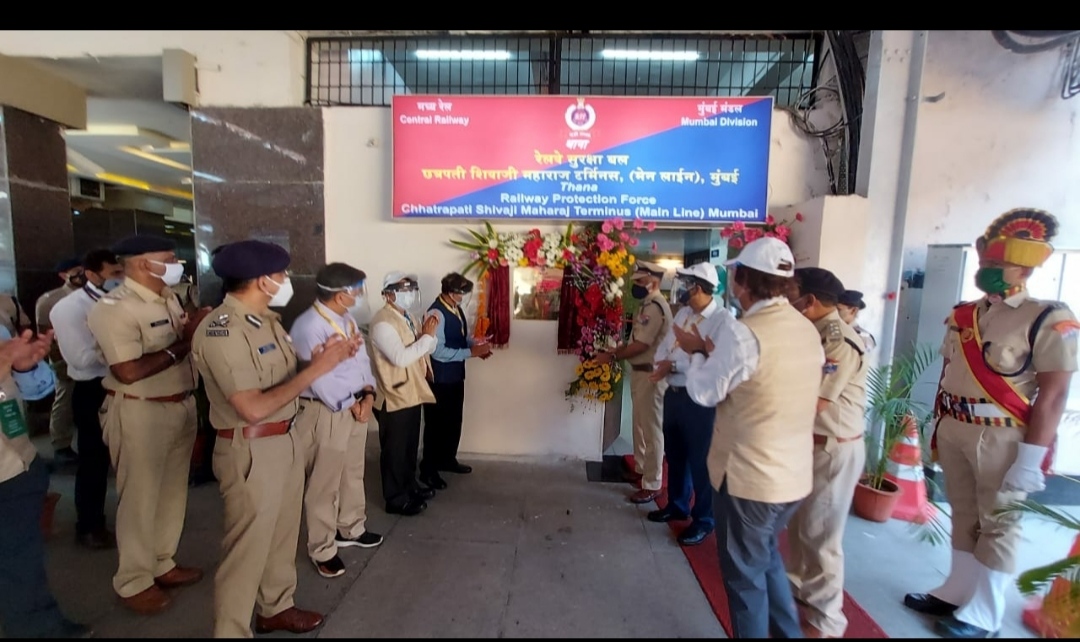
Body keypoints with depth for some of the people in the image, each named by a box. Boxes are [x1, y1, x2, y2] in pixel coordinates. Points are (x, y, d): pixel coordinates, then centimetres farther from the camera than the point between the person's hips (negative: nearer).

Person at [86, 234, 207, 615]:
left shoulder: (167, 299, 8)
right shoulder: (113, 308, -17)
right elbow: (129, 371, -25)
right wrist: (182, 345, -19)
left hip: (181, 407, 8)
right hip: (140, 414, -8)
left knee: (173, 491, 18)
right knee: (141, 498, 8)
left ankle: (163, 564, 36)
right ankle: (133, 581, 28)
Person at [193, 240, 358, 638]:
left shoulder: (267, 320, 6)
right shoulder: (221, 331, -20)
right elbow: (253, 408, -27)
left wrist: (325, 358, -6)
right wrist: (316, 369, -24)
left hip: (286, 440, 9)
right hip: (250, 451, -8)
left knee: (283, 533, 22)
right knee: (247, 547, 8)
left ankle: (276, 608, 42)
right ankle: (230, 631, 30)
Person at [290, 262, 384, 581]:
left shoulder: (347, 320, 8)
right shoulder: (308, 326, -20)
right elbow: (319, 379, -22)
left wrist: (368, 395, -3)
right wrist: (350, 405, -12)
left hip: (357, 406, 9)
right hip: (326, 412, -9)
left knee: (354, 474, 22)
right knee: (323, 484, 6)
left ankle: (351, 529, 42)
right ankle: (322, 550, 25)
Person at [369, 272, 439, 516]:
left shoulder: (407, 317, 10)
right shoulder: (383, 322, -20)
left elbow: (423, 350, 11)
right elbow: (401, 357, -30)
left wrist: (429, 334, -8)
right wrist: (427, 336, -22)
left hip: (412, 392, 9)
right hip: (394, 396, -9)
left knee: (410, 445, 21)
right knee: (394, 449, 6)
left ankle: (410, 486, 38)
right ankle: (395, 499, 21)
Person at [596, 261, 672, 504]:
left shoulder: (655, 307, -19)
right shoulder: (648, 305, 14)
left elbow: (641, 345, -23)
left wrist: (612, 356, -14)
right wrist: (614, 352, 5)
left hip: (650, 374, -11)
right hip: (640, 371, 11)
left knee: (652, 429, -1)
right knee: (640, 425, 20)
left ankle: (652, 485, 9)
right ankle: (641, 469, 35)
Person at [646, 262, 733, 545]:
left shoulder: (723, 319, -15)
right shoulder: (682, 314, 9)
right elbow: (663, 349, 9)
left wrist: (674, 366, -20)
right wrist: (663, 365, -12)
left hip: (699, 400, -7)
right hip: (673, 394, 8)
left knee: (700, 460, 8)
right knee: (674, 454, 21)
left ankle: (704, 519, 29)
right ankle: (677, 505, 42)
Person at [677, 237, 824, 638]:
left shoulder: (742, 334, -23)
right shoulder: (808, 331, 3)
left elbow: (705, 392, -13)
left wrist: (698, 353, 4)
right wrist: (718, 355, 10)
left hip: (748, 476, -8)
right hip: (794, 474, 8)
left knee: (745, 574, 14)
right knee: (767, 558, 29)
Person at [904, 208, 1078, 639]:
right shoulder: (962, 316, 6)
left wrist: (1031, 461, -17)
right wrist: (938, 429, 14)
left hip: (1003, 438, -6)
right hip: (954, 432, 6)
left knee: (998, 526, 9)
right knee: (964, 518, 18)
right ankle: (956, 594, 33)